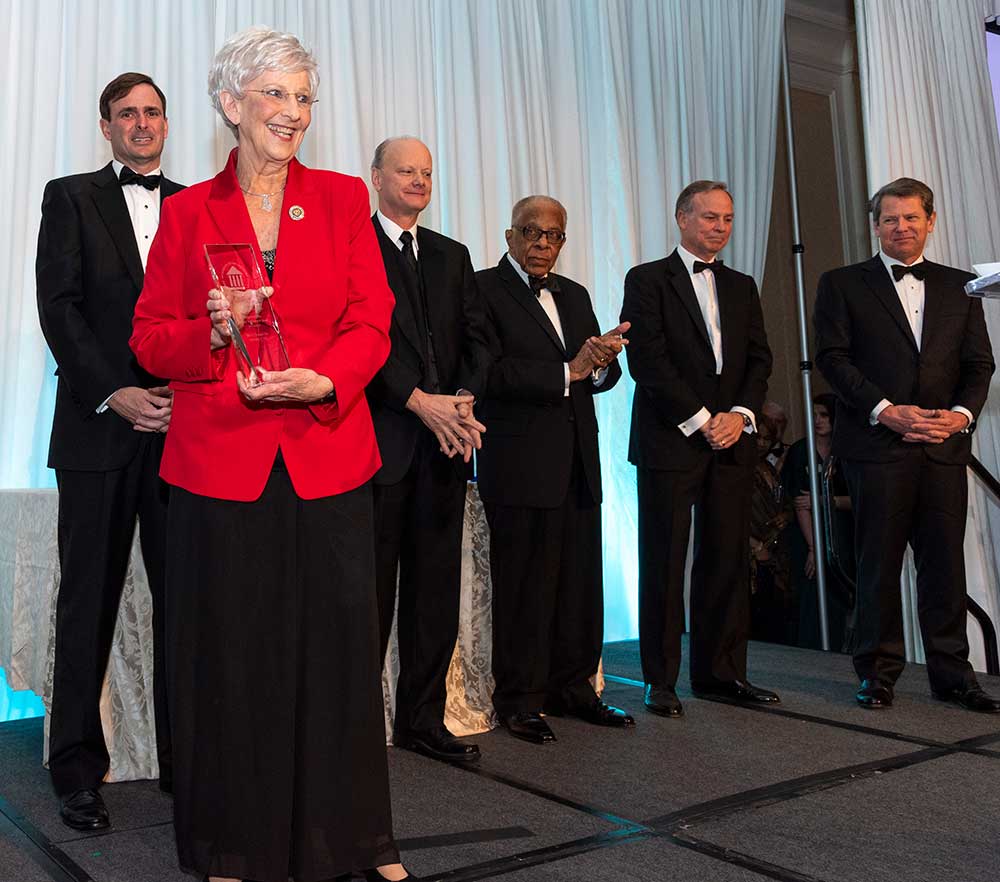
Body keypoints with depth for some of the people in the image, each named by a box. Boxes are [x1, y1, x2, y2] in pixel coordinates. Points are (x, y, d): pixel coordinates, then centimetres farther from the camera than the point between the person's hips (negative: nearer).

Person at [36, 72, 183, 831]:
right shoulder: (71, 197, 9)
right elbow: (59, 306, -2)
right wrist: (114, 393, -13)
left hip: (184, 427, 2)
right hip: (99, 428, -2)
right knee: (89, 601, 4)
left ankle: (185, 758, 13)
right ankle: (78, 769, 15)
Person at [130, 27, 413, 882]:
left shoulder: (343, 198, 9)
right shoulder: (188, 211, 8)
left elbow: (372, 324, 2)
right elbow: (151, 339, 7)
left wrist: (319, 381, -16)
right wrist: (215, 329, -14)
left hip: (326, 455, 1)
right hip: (221, 461, 0)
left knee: (338, 643, 5)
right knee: (231, 651, 6)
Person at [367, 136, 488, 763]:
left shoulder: (453, 255, 20)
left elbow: (477, 336, 11)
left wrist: (464, 400, -7)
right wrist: (420, 401, -16)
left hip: (446, 439, 6)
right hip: (381, 440, -5)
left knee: (437, 588, 8)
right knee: (371, 588, 1)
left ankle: (424, 720, 19)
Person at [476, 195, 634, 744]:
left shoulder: (574, 295, 20)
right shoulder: (484, 289, -3)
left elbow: (604, 373, 15)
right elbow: (492, 373, -15)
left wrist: (603, 361, -9)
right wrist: (568, 372, -14)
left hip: (578, 462, 7)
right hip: (520, 466, -6)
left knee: (581, 584, 9)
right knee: (524, 586, 0)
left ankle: (573, 688, 22)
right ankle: (520, 700, 12)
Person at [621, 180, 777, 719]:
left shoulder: (741, 287, 18)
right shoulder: (647, 280, 1)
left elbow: (759, 358, 12)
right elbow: (647, 361, -9)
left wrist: (740, 414, -5)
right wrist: (700, 420, -12)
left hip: (731, 440, 5)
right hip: (670, 442, -5)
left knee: (727, 561, 7)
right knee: (663, 564, 0)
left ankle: (721, 673, 18)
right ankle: (661, 680, 9)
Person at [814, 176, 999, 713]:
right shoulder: (842, 284, 7)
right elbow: (832, 358, -3)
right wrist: (886, 411, -13)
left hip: (945, 446, 3)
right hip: (876, 445, -3)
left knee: (945, 562, 6)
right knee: (878, 562, 1)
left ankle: (951, 674, 16)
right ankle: (878, 672, 11)